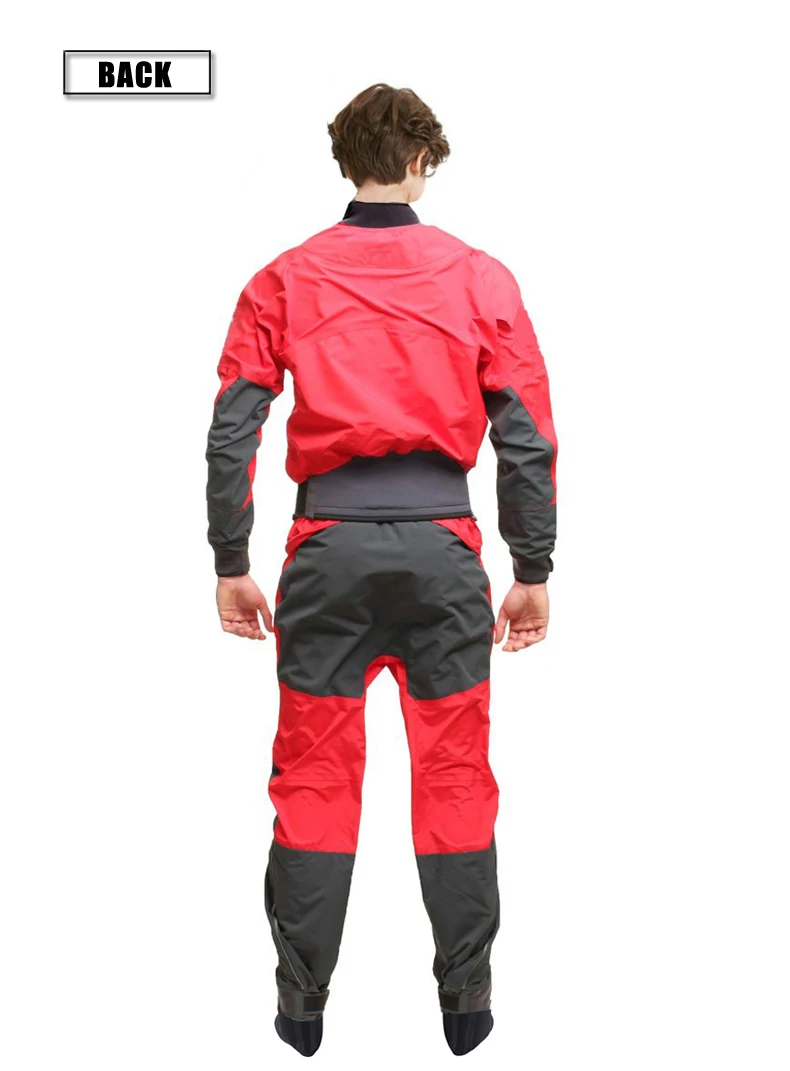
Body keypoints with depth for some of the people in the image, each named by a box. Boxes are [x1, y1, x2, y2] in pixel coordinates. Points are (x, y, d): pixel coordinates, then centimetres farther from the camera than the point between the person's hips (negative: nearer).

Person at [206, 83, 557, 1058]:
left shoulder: (283, 282, 2)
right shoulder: (481, 280, 2)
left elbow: (230, 432, 0)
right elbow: (528, 437, 0)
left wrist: (230, 566, 7)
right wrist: (534, 573, 7)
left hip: (329, 546, 0)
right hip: (441, 544, 0)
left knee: (314, 772, 9)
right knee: (454, 774, 9)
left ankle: (302, 1006, 15)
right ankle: (467, 1005, 17)